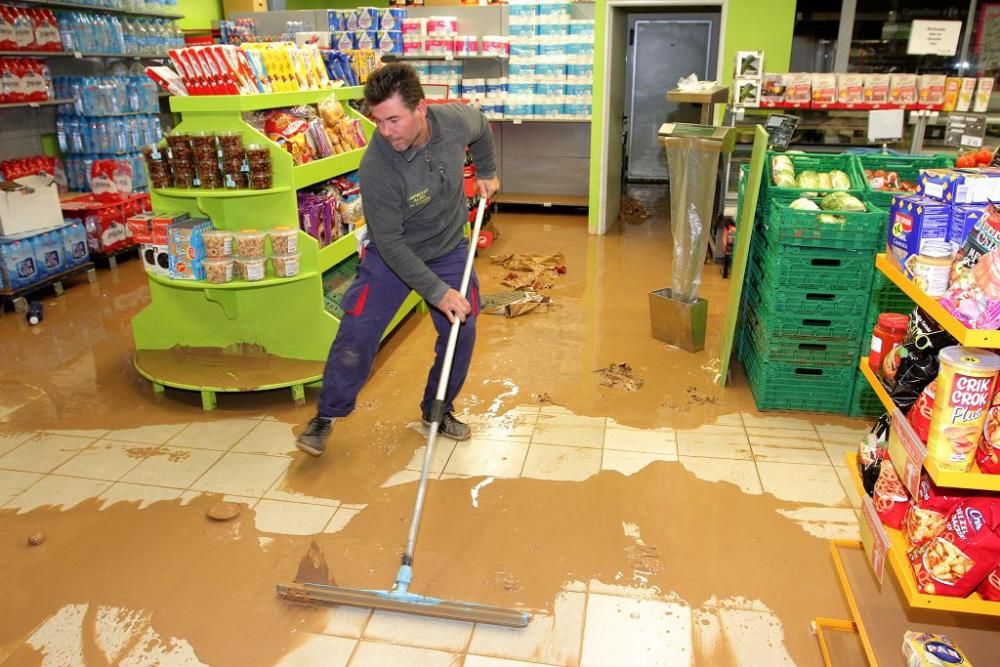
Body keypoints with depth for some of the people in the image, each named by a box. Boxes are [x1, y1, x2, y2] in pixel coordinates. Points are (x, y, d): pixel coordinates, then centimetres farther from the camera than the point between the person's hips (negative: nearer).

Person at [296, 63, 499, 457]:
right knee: (357, 331, -9)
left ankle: (437, 409, 25)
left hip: (450, 249, 4)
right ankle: (327, 415, 12)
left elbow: (481, 128, 6)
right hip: (391, 255, -3)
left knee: (461, 334, 3)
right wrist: (438, 292, -29)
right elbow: (390, 243, -27)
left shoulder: (456, 120, -22)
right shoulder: (376, 167, -33)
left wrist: (487, 173, 11)